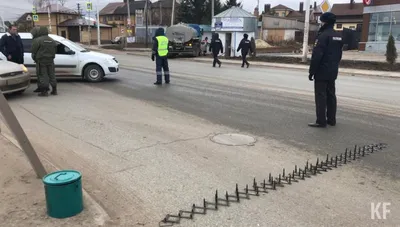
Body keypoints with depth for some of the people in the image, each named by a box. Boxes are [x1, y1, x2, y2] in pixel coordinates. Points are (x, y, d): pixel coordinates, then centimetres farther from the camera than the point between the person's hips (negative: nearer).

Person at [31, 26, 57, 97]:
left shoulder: (38, 40, -10)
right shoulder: (52, 41, 10)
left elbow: (34, 51, -7)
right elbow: (55, 50, 16)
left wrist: (34, 58, 8)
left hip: (41, 60, -6)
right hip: (50, 60, 6)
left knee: (43, 75, -3)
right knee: (51, 74, 11)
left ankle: (44, 91, -5)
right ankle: (54, 90, 13)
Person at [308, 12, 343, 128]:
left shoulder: (323, 35, -16)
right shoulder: (338, 36, 13)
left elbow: (317, 55, -20)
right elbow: (339, 54, 17)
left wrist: (312, 71, -15)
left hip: (322, 72, -9)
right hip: (332, 72, 9)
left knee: (321, 96, -5)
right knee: (331, 95, 13)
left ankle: (321, 121, -3)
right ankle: (331, 119, 19)